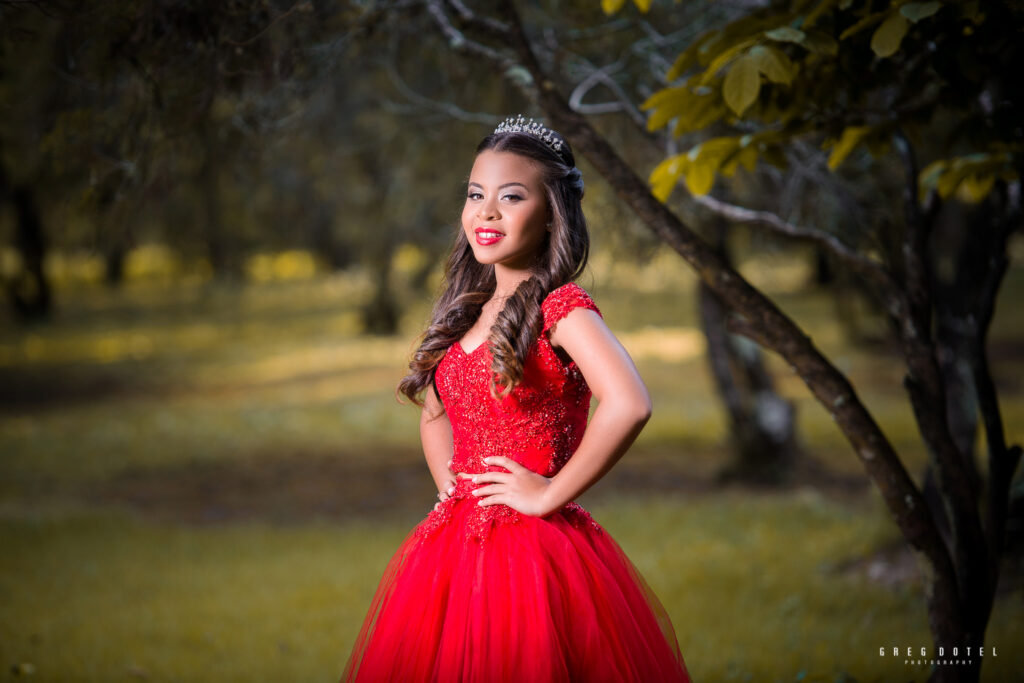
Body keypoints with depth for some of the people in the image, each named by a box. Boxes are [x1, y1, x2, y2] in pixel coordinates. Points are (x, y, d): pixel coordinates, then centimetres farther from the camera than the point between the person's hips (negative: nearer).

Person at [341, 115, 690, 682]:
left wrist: (550, 493, -19)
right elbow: (436, 410, 27)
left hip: (529, 550, -7)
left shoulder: (560, 306, -12)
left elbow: (627, 405, -28)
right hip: (455, 546, 7)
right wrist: (446, 481, 9)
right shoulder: (470, 311, 11)